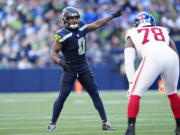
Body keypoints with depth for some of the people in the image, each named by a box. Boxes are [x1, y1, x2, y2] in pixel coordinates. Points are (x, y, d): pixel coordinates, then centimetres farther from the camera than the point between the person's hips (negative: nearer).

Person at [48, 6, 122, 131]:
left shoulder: (81, 27, 1)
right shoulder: (63, 35, -17)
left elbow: (97, 24, 15)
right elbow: (53, 53, -19)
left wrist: (113, 16, 17)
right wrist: (60, 62, -38)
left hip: (83, 67, 5)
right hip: (70, 68, -5)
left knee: (95, 94, 2)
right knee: (62, 96, -8)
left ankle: (105, 122, 5)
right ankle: (53, 124, 4)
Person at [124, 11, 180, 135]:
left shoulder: (132, 37, 29)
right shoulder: (164, 32, 38)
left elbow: (129, 61, 14)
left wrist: (131, 82, 7)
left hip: (152, 58, -3)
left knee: (135, 93, 4)